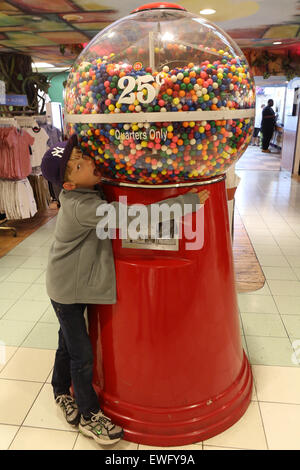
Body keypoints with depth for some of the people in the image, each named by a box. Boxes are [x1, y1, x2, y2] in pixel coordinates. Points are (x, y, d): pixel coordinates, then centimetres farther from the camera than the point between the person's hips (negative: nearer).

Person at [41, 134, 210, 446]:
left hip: (78, 284, 8)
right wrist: (190, 201, -33)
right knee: (82, 355, 7)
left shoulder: (85, 194, -5)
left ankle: (62, 392, 48)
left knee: (68, 344, 25)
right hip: (67, 291, -8)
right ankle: (89, 415, 30)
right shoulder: (82, 208, -33)